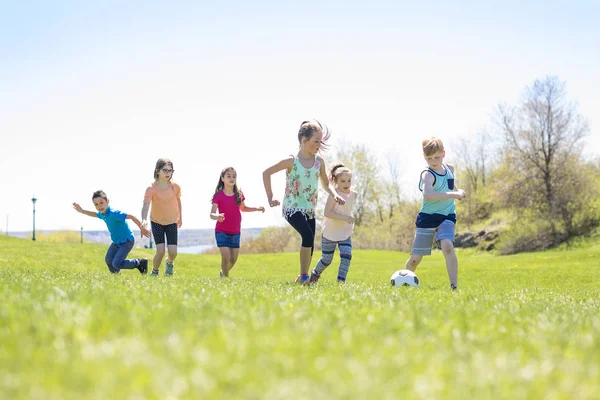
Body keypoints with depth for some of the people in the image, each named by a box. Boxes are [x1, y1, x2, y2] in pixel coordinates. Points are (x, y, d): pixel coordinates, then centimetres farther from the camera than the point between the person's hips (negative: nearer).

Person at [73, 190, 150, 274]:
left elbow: (131, 217, -32)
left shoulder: (113, 213, -30)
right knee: (108, 260, 14)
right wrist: (82, 211, 22)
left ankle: (140, 262, -1)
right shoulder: (102, 214, -1)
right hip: (116, 242, 9)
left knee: (116, 264, -16)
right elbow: (96, 214, 25)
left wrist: (142, 228, -30)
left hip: (127, 241, -9)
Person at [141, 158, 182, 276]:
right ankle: (154, 272, 13)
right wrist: (144, 220, -53)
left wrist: (180, 217, 20)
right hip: (156, 222, -2)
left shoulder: (175, 187, -11)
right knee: (160, 251, -15)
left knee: (173, 252, -9)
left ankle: (169, 262, 29)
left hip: (172, 222, 2)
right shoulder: (151, 189, -21)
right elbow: (146, 205, -34)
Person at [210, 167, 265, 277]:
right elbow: (212, 214, -16)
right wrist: (217, 217, -40)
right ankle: (225, 278, 3)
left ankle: (224, 272, 34)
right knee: (226, 257, -15)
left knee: (233, 259, 7)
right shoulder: (218, 195, -9)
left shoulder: (238, 194, 2)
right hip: (221, 232, -4)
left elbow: (243, 208, 21)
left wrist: (257, 208, 7)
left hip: (235, 232, 4)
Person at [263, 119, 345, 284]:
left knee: (309, 242, 4)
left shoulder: (319, 161, 2)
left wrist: (335, 195, -7)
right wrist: (270, 198, -9)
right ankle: (304, 276, -17)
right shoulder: (291, 161, -11)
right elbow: (266, 173, -4)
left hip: (309, 209, 6)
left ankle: (303, 278, 18)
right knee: (308, 235, -25)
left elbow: (325, 183, 14)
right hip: (292, 207, -6)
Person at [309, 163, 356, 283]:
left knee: (346, 256, -14)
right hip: (330, 233, -5)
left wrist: (351, 223, 7)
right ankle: (315, 273, 36)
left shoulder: (353, 194, 2)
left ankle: (341, 281, -8)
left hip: (345, 233, 5)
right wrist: (344, 217, -34)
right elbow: (327, 212, -27)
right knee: (327, 259, 7)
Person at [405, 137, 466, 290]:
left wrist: (458, 192, 10)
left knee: (447, 246, -27)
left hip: (447, 216, 3)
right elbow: (427, 195, -37)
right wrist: (453, 194, -33)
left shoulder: (449, 169, 6)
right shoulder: (427, 175, -15)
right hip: (427, 217, -3)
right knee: (415, 258, 2)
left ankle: (454, 287, -25)